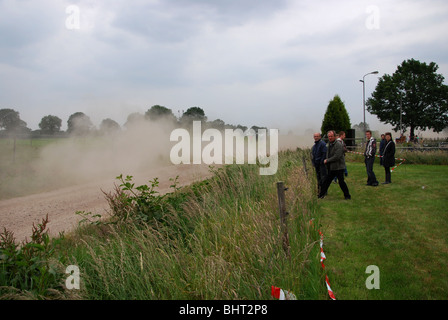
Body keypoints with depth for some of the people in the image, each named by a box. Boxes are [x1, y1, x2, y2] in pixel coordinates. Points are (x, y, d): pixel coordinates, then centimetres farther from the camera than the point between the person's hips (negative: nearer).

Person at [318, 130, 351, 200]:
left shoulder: (338, 145, -16)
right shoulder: (329, 144, 12)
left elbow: (336, 157, -23)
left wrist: (327, 161, -14)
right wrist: (326, 161, 4)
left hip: (338, 167, -8)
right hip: (331, 168, 8)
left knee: (341, 182, -3)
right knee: (326, 181, 12)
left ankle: (347, 196, 11)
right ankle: (321, 195, 20)